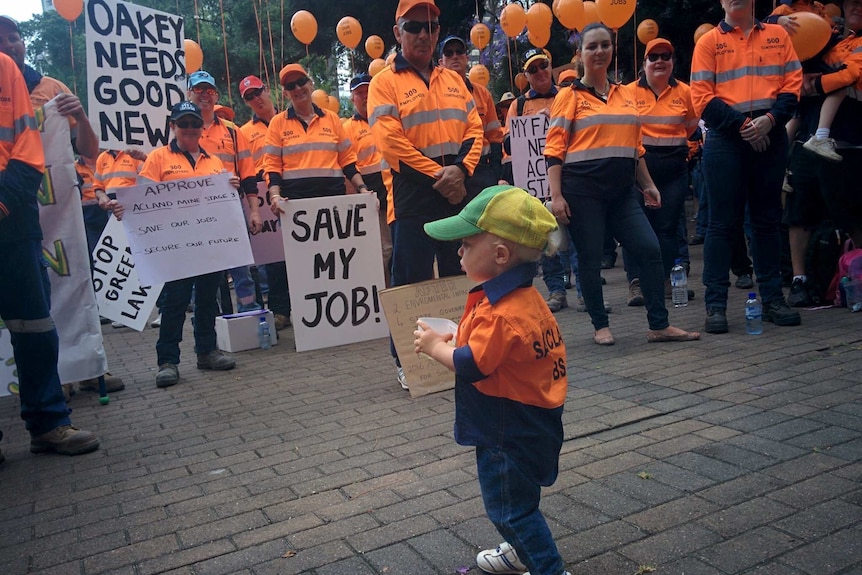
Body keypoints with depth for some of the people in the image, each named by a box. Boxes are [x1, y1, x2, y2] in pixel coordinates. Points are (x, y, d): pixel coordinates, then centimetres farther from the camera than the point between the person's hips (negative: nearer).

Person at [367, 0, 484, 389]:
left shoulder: (453, 80, 16)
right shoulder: (385, 83, 0)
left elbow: (474, 128, 7)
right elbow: (390, 142, -11)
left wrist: (461, 169, -11)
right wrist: (437, 175, -14)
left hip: (457, 194, 5)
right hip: (413, 197, -5)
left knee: (461, 278, 11)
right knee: (412, 283, 0)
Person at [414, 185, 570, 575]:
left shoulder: (501, 313, -31)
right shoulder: (523, 295, 2)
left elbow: (470, 365, -27)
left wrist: (435, 347, -10)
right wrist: (452, 340, 1)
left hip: (510, 432, -11)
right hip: (519, 423, 11)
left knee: (510, 506, 6)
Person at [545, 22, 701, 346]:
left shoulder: (626, 94, 15)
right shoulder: (570, 96, 0)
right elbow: (554, 150, -6)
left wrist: (647, 184, 19)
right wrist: (556, 196, -14)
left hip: (622, 190, 5)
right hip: (582, 191, -5)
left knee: (650, 250, -2)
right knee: (590, 259, 0)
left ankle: (659, 326, 7)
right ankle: (600, 326, 15)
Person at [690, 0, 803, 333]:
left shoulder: (777, 35, 14)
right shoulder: (709, 41, 6)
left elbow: (792, 83, 6)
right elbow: (703, 98, -3)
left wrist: (771, 118, -11)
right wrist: (742, 123, -12)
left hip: (770, 137, 3)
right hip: (726, 138, -3)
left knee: (767, 219, 7)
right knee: (723, 221, -4)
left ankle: (772, 298, 15)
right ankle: (715, 304, -1)